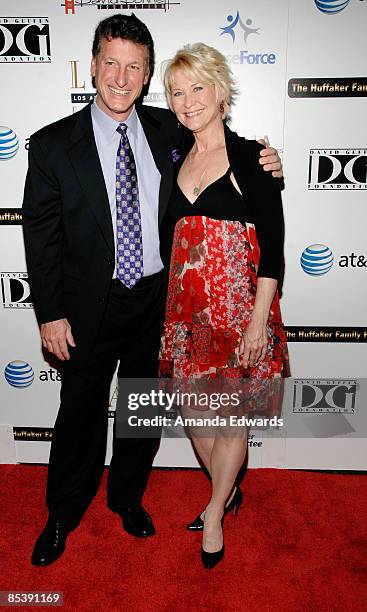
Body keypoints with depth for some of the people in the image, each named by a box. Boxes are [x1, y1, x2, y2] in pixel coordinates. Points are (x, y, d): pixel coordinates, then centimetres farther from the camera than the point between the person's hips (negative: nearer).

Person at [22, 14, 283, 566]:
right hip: (91, 307, -2)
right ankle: (62, 516, 38)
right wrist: (50, 314, -8)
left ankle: (128, 497, 44)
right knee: (81, 413, 12)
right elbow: (40, 236, -5)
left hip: (158, 299, 3)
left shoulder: (167, 129, 1)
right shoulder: (53, 145, -6)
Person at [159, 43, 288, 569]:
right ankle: (227, 492, 40)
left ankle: (216, 513, 31)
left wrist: (258, 322, -15)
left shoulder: (251, 157, -7)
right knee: (194, 411, 14)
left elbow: (272, 246, -10)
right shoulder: (176, 160, 10)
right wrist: (168, 306, 11)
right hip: (186, 307, 6)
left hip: (237, 306, -5)